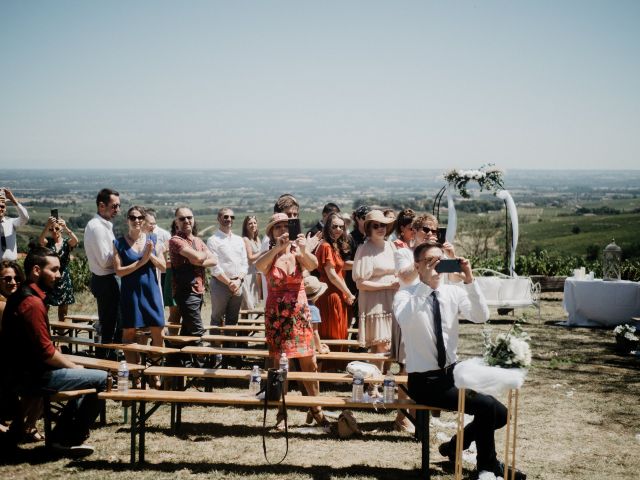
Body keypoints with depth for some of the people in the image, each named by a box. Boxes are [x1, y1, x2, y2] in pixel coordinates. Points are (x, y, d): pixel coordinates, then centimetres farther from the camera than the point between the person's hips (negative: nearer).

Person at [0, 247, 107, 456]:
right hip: (30, 377, -11)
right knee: (101, 379, -10)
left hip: (21, 371, 11)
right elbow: (46, 353, -22)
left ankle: (62, 436, 24)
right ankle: (70, 439, 3)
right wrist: (74, 366, -6)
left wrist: (71, 364, 8)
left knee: (86, 376, 25)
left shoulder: (21, 297, 12)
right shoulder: (32, 303, -21)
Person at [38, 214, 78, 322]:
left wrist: (66, 227, -42)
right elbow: (40, 240, -26)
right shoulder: (47, 242, -1)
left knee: (63, 313, 10)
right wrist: (47, 226, -44)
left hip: (64, 279, 1)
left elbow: (75, 241, -24)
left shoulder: (67, 242, 0)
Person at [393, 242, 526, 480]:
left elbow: (481, 316, -13)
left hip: (453, 373, 6)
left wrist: (469, 280, -25)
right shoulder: (406, 296, -10)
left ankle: (455, 446, 20)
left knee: (499, 413, -6)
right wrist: (425, 284, -37)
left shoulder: (453, 292, 2)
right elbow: (404, 320, -33)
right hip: (424, 381, -6)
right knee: (486, 406, -20)